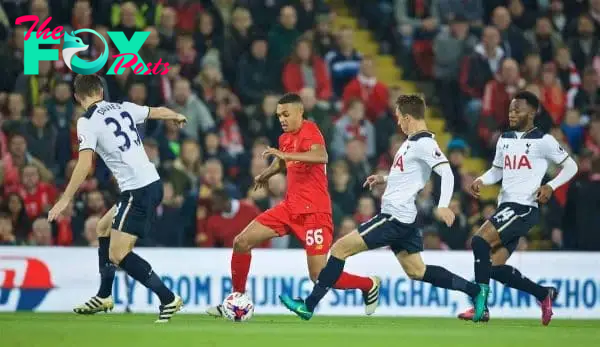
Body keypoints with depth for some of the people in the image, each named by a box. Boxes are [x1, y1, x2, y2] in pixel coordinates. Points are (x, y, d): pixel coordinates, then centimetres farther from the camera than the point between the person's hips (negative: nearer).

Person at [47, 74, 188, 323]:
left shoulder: (88, 122, -8)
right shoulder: (123, 108, 11)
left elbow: (84, 164, -19)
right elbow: (157, 112, 27)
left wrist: (65, 200, -17)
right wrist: (177, 117, 49)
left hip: (137, 191, -9)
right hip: (152, 183, 9)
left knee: (118, 255, -9)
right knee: (104, 228, 25)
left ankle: (168, 299, -10)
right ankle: (104, 298, 33)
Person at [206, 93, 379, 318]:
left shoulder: (309, 130, -13)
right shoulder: (285, 139, 12)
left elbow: (321, 156, -34)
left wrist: (286, 155, -39)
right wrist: (267, 174, 23)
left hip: (314, 211, -8)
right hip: (290, 207, 8)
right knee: (241, 242, 0)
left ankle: (370, 285, 16)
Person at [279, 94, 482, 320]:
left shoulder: (424, 143, -15)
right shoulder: (413, 141, 15)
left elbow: (447, 172, -26)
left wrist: (443, 206, -39)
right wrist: (385, 180, 20)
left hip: (395, 217, -10)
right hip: (402, 217, 10)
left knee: (340, 249, -8)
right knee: (416, 271, 14)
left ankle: (309, 305, -5)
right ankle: (475, 290, 13)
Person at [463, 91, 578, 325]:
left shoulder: (543, 141, -5)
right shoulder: (504, 140, 15)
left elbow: (571, 167, 2)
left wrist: (550, 186, -12)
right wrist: (481, 180, 4)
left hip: (524, 207, -8)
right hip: (505, 206, 8)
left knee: (480, 241, -23)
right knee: (495, 267, 2)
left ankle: (481, 306, -21)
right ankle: (544, 294, 20)